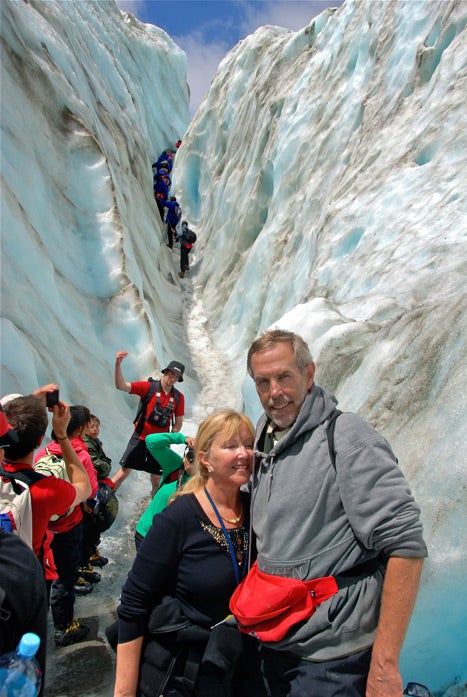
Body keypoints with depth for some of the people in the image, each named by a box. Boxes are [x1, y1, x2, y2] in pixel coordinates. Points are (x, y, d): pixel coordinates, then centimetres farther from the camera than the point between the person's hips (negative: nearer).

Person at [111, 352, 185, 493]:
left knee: (157, 479, 11)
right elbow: (121, 386, -19)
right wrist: (118, 364, -32)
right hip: (141, 438, -2)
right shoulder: (148, 387, -10)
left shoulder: (178, 397, -1)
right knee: (125, 470, 0)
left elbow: (178, 422, 7)